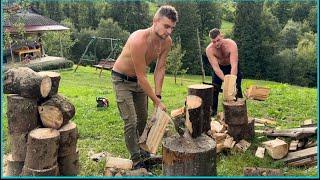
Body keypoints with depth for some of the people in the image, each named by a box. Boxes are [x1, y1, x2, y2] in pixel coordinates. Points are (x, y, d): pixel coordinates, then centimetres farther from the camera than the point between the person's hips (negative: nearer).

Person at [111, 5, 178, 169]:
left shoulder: (167, 42, -16)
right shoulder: (139, 40, -37)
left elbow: (160, 69, -7)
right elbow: (141, 77, -32)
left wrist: (158, 96, -13)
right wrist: (157, 101, -26)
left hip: (138, 79, 7)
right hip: (122, 80, -7)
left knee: (143, 117, 18)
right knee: (131, 121, -10)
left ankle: (138, 149, 41)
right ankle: (136, 159, 5)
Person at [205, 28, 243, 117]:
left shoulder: (231, 44, -37)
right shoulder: (209, 49, -32)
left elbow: (234, 66, -43)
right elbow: (216, 68, -36)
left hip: (232, 66, -1)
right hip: (219, 67, 2)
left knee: (237, 88, -7)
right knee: (214, 89, -2)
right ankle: (213, 110, 13)